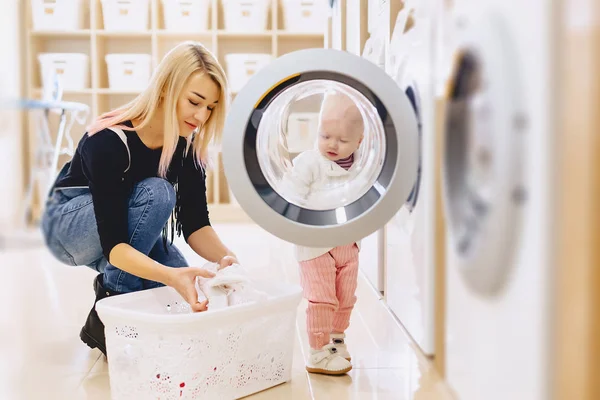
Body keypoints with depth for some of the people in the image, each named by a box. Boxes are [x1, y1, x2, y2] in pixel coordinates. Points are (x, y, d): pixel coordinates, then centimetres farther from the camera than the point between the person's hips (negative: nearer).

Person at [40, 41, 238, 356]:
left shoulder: (188, 145, -16)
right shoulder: (108, 141, -34)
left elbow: (194, 223, -16)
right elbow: (113, 244, -39)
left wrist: (224, 257, -37)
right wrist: (171, 276, -56)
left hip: (129, 226, 5)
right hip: (69, 224, -5)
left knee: (192, 297, -17)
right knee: (156, 194, -35)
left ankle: (110, 282, 11)